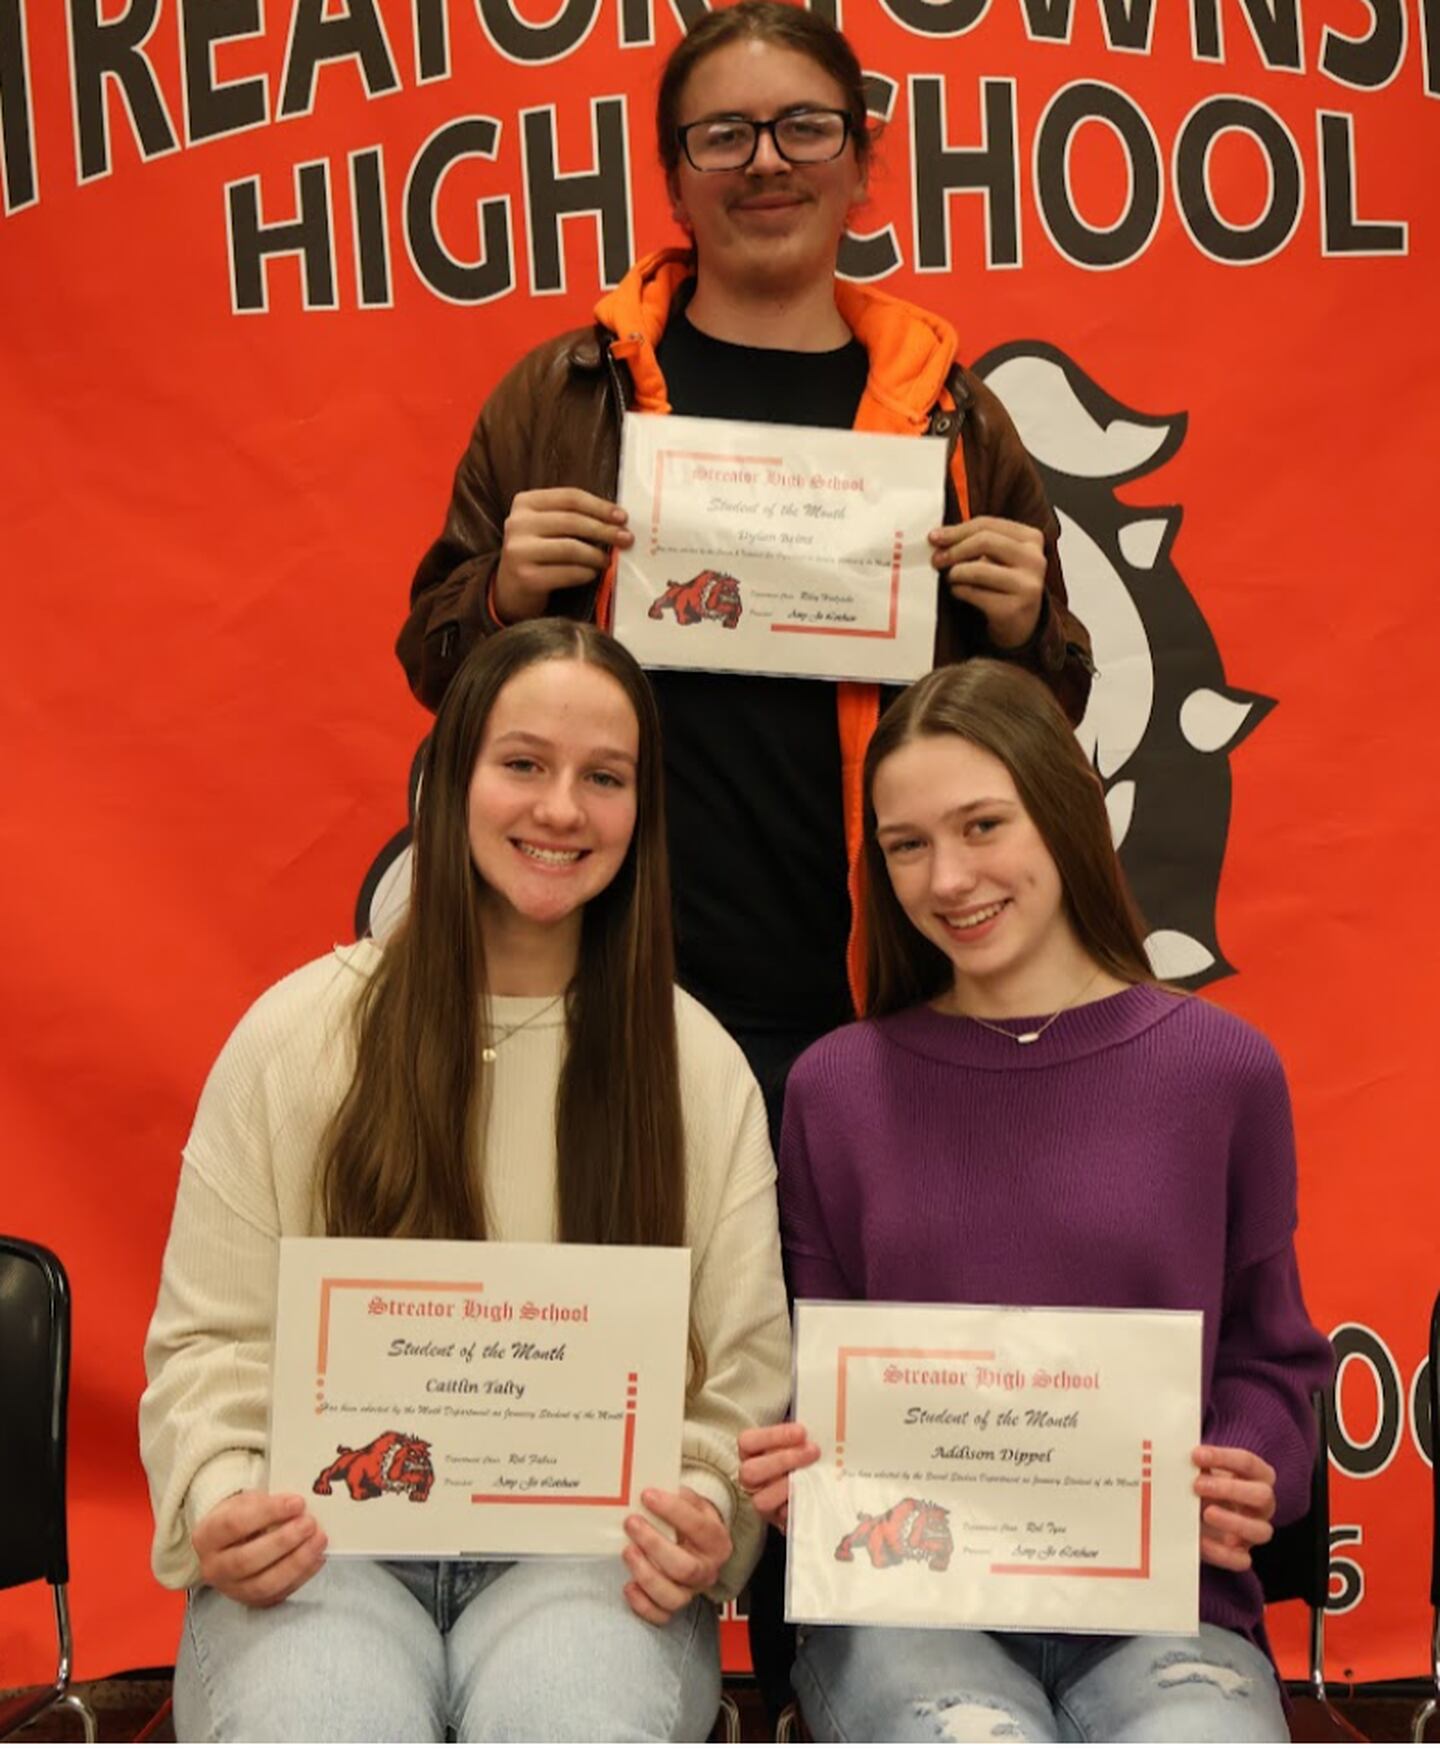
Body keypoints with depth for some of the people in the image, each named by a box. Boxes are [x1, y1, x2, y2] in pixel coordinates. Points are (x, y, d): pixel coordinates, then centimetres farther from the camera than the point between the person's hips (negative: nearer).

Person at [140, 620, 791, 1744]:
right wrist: (218, 1496, -14)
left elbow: (743, 1370, 7)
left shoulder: (701, 1067, 8)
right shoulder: (299, 1033, 5)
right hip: (324, 1549, 0)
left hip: (584, 1556, 1)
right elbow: (212, 1338, 6)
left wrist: (706, 1512, -14)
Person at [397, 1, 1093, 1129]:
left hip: (881, 1012, 1)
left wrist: (1022, 627, -7)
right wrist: (505, 596, -11)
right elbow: (437, 664, 10)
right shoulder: (560, 398, 5)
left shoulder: (951, 415, 7)